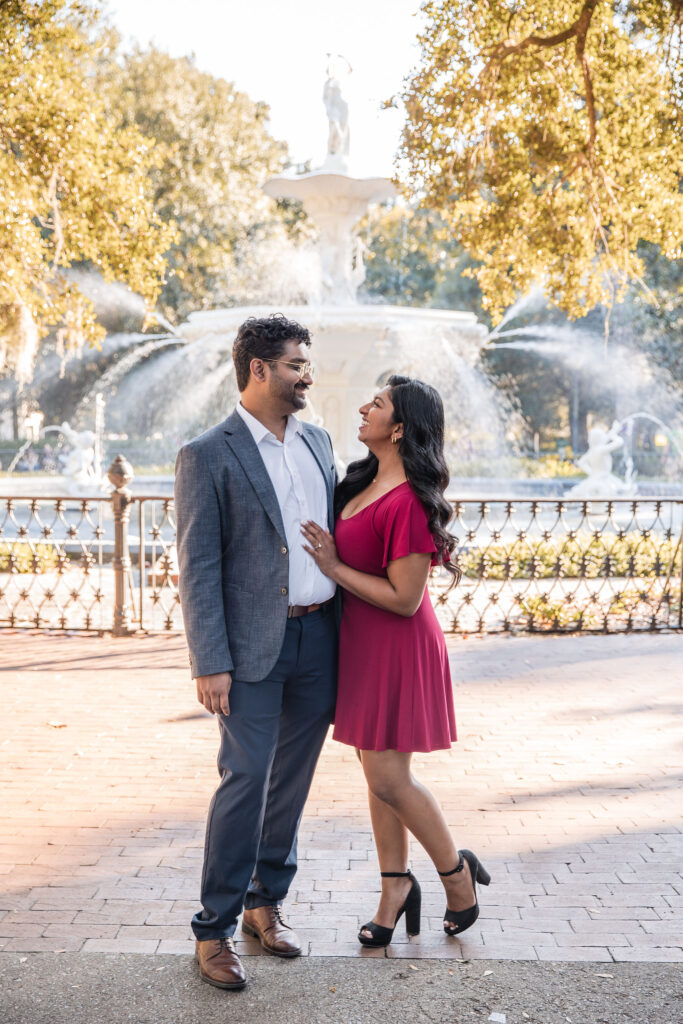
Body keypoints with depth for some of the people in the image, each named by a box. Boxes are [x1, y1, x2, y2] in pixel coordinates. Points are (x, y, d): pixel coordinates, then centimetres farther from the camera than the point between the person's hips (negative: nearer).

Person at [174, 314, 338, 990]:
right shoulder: (208, 456, -8)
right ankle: (213, 930, 6)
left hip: (320, 637, 6)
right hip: (254, 646, -6)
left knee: (291, 780, 12)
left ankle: (265, 903, 27)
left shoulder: (316, 441, 12)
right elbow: (198, 568, -11)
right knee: (245, 780, -6)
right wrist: (210, 664, -16)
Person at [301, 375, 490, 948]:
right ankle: (396, 884, 29)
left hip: (396, 648, -9)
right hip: (362, 643, 9)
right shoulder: (367, 481, 6)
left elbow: (404, 598, -23)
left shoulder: (407, 501, -23)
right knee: (378, 772, 15)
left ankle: (458, 873, 20)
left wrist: (334, 568, -18)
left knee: (388, 779, -1)